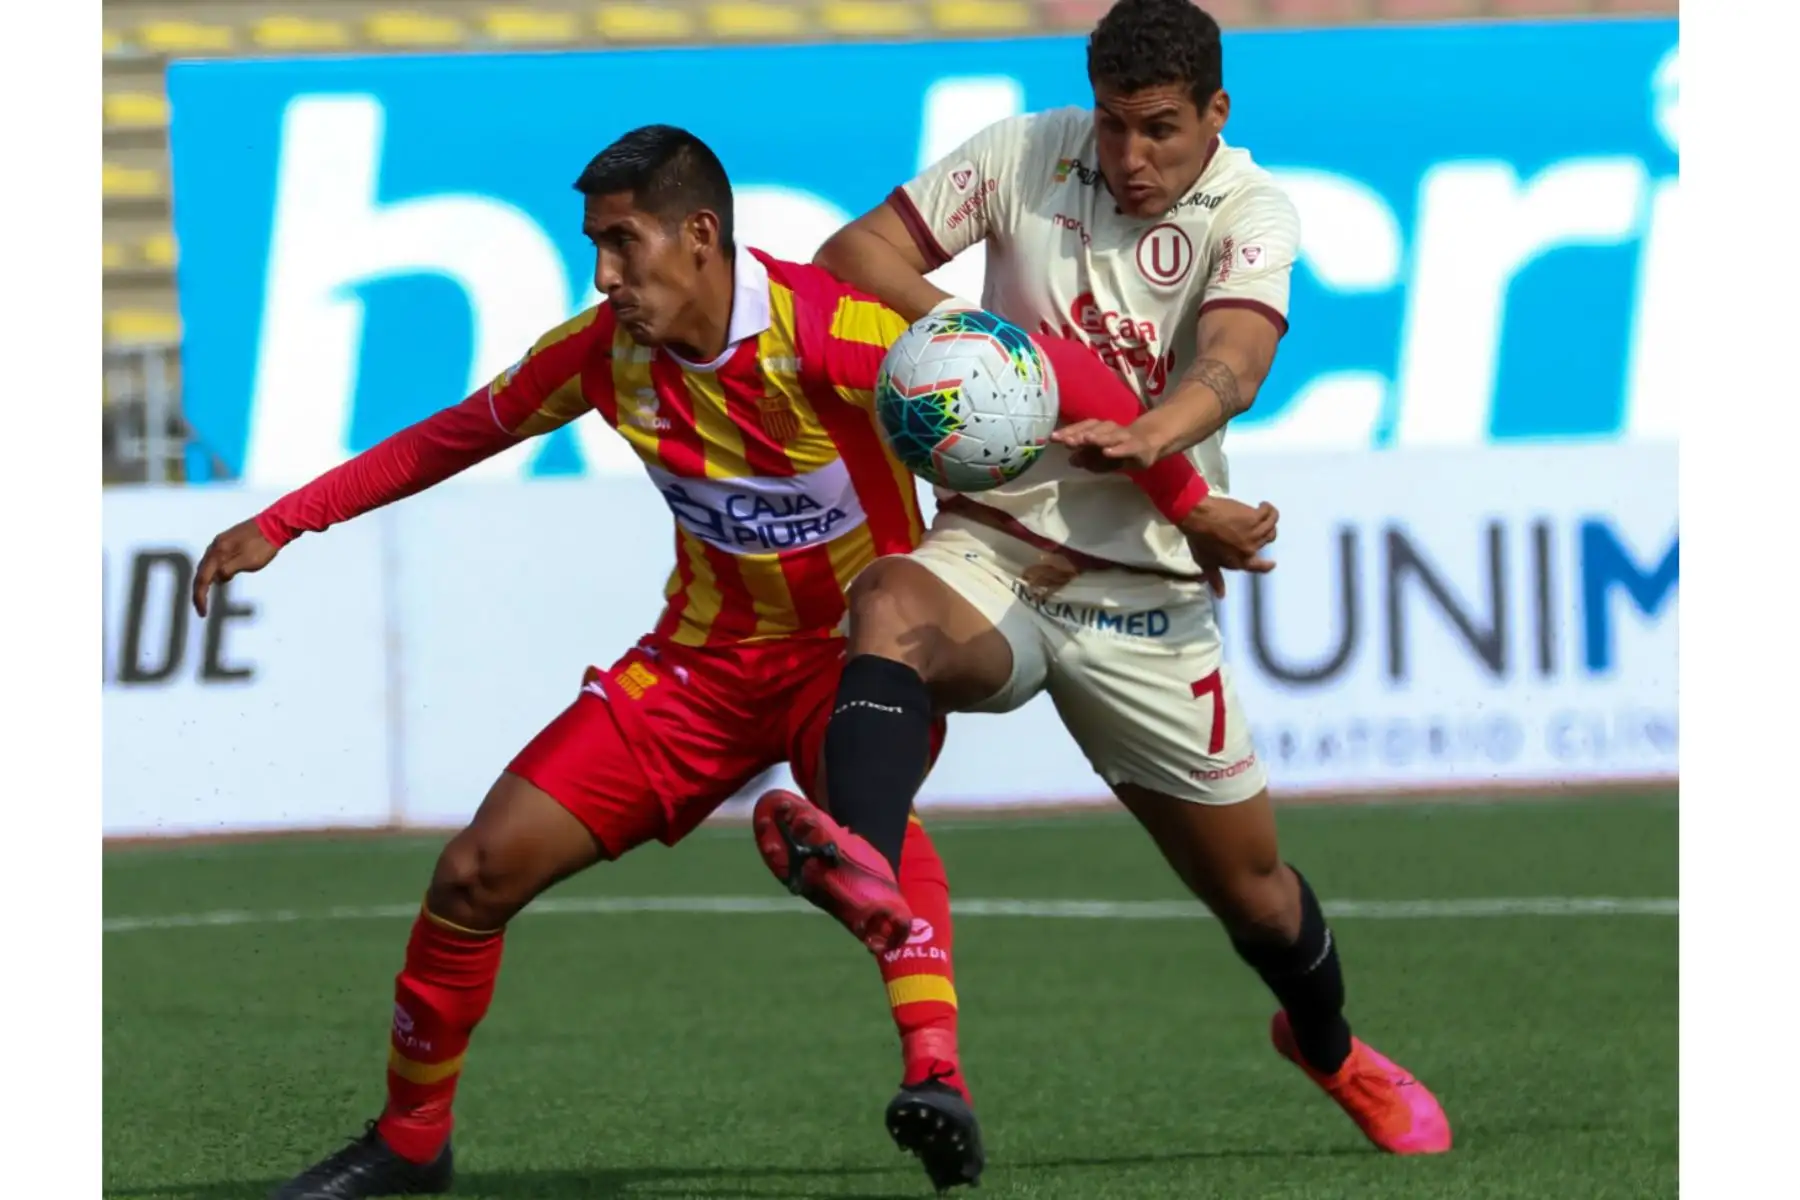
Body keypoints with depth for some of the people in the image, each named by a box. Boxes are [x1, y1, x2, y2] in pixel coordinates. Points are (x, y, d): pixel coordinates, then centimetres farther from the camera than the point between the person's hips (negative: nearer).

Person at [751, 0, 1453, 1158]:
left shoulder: (1251, 211, -7)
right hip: (993, 550, 0)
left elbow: (1233, 364, -27)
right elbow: (853, 251, 0)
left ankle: (1328, 1046, 42)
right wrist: (955, 320, -20)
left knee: (1249, 878, 9)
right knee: (891, 605, -37)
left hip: (1144, 594, 0)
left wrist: (1150, 435, -48)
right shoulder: (1025, 156, -1)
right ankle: (858, 861, -62)